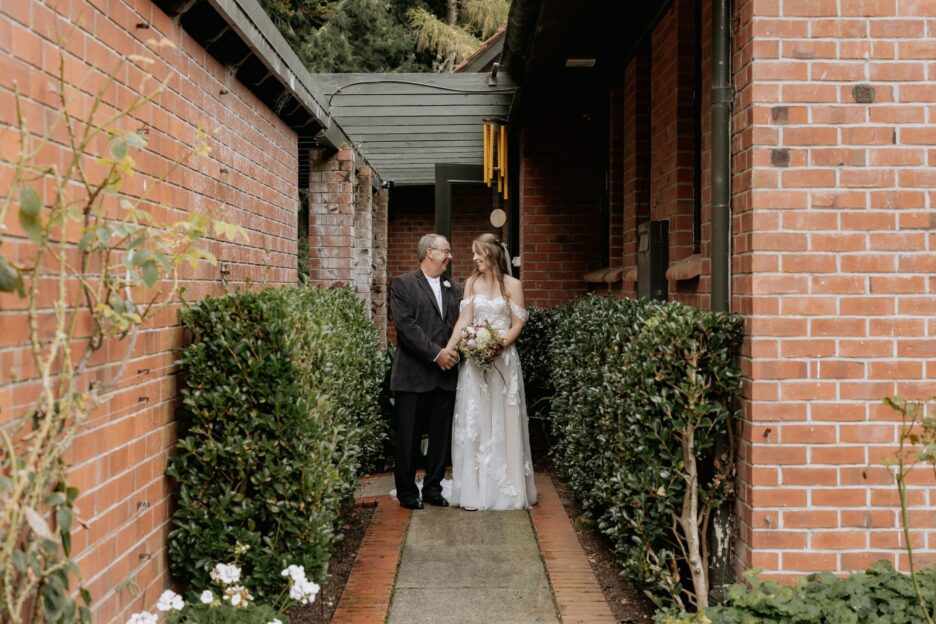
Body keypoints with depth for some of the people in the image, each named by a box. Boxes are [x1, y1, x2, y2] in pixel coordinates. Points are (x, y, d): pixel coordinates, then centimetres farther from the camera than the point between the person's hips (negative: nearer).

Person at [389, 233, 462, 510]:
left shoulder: (453, 290, 15)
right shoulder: (403, 285, -3)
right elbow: (406, 325, -12)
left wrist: (454, 351, -8)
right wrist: (436, 353, -15)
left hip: (445, 375, 5)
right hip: (413, 375, -5)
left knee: (441, 436, 10)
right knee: (409, 437, 2)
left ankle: (433, 488, 22)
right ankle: (407, 492, 14)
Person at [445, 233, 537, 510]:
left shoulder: (512, 285, -1)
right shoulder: (471, 283, 7)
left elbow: (517, 324, -2)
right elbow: (463, 320, 0)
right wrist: (448, 349, -13)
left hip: (503, 358, -2)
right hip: (474, 357, 2)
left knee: (502, 421, 2)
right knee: (474, 422, 2)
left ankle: (507, 489, 10)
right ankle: (475, 489, 8)